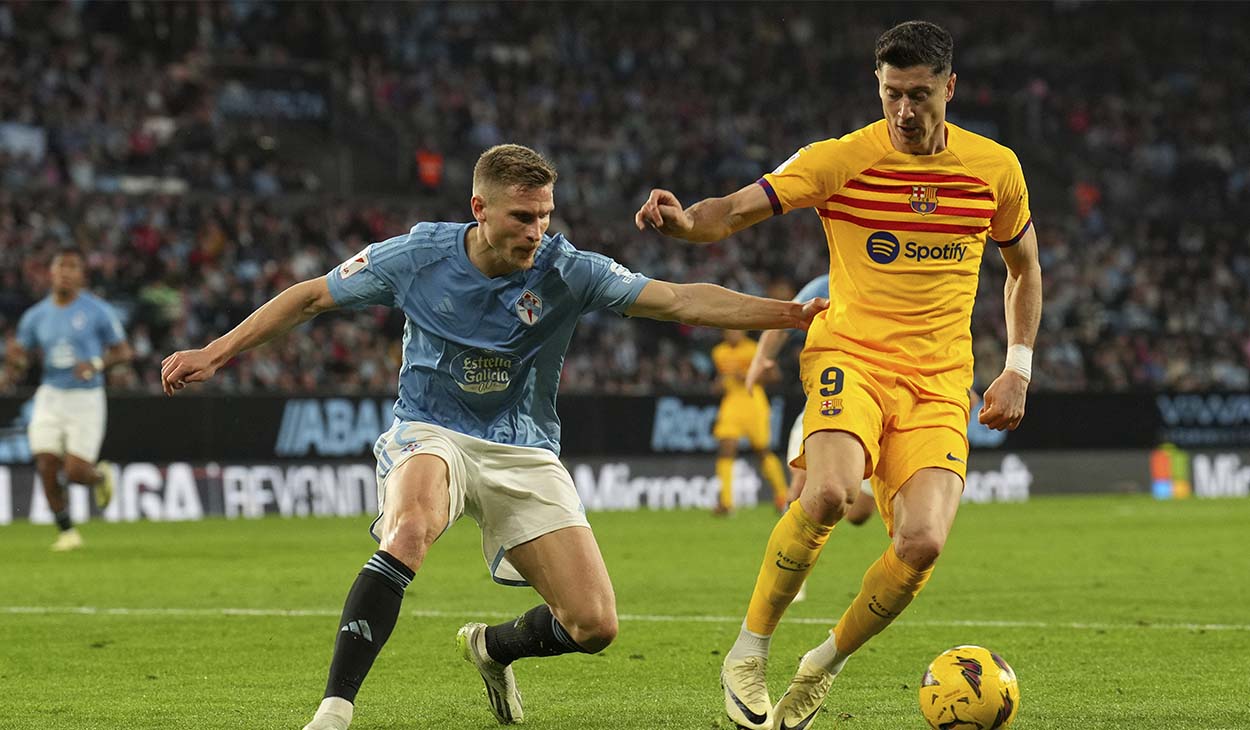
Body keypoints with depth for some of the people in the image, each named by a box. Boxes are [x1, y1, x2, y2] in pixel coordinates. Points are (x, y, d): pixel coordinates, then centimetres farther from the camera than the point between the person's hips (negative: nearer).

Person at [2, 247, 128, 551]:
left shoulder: (98, 312, -4)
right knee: (47, 467, -8)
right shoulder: (35, 316, 6)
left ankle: (101, 475, 27)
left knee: (75, 473, -10)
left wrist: (97, 363, -18)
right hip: (50, 397, 3)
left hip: (86, 398, -3)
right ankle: (67, 531, 9)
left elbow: (123, 352, 1)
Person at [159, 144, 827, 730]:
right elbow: (311, 297, 2)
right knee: (410, 528, -38)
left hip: (523, 452, 2)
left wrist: (793, 313, -26)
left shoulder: (565, 270, -11)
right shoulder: (418, 256, -10)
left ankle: (491, 646, 27)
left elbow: (682, 301, -16)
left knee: (594, 626, -9)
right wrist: (215, 353, -1)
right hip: (432, 435, -2)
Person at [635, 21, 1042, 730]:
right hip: (850, 353, -2)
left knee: (922, 543, -19)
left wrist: (1018, 370, 14)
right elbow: (740, 208, -14)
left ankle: (825, 665, 8)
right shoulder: (841, 160, -4)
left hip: (941, 380, 3)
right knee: (830, 492, -33)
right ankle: (749, 653, -12)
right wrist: (686, 220, -36)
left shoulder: (996, 167, 6)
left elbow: (1024, 264, 22)